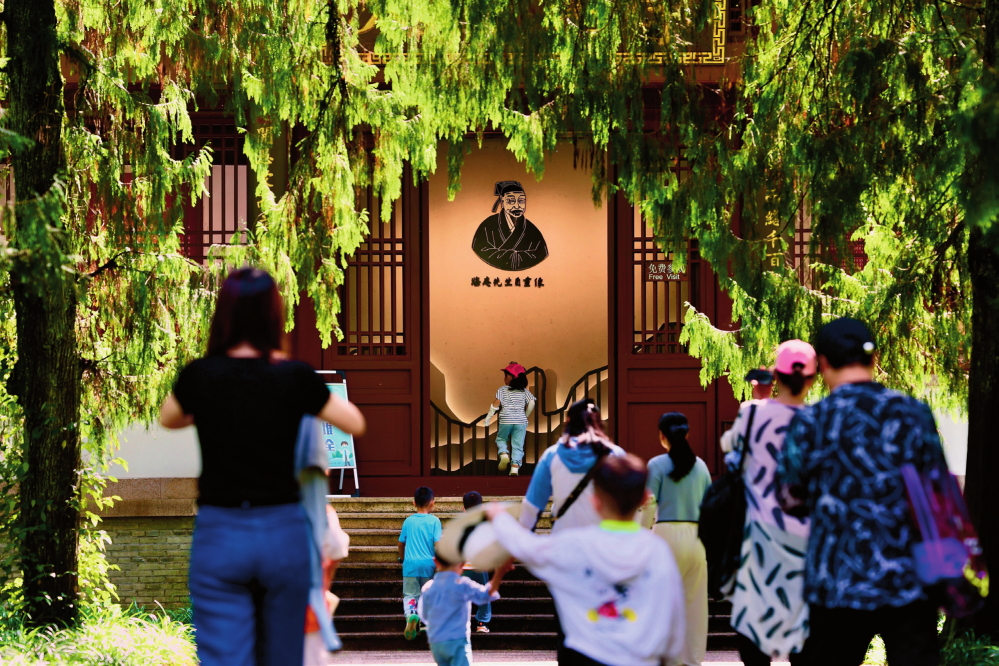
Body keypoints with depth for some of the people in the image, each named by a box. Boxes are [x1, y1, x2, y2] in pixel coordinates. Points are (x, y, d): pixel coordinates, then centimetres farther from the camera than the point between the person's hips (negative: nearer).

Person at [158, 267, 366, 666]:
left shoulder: (200, 376, -7)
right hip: (283, 531, 1)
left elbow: (168, 419, 16)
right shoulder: (295, 378, -7)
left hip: (219, 534, -1)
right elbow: (356, 424, 9)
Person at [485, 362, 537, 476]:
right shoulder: (524, 390, 9)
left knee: (501, 439, 20)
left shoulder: (502, 390, 2)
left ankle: (504, 454, -7)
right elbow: (531, 403, 1)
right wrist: (525, 416, 17)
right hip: (521, 421, 2)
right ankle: (515, 466, -10)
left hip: (505, 420, -2)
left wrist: (487, 419, -1)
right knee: (518, 445, 4)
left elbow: (496, 404, -7)